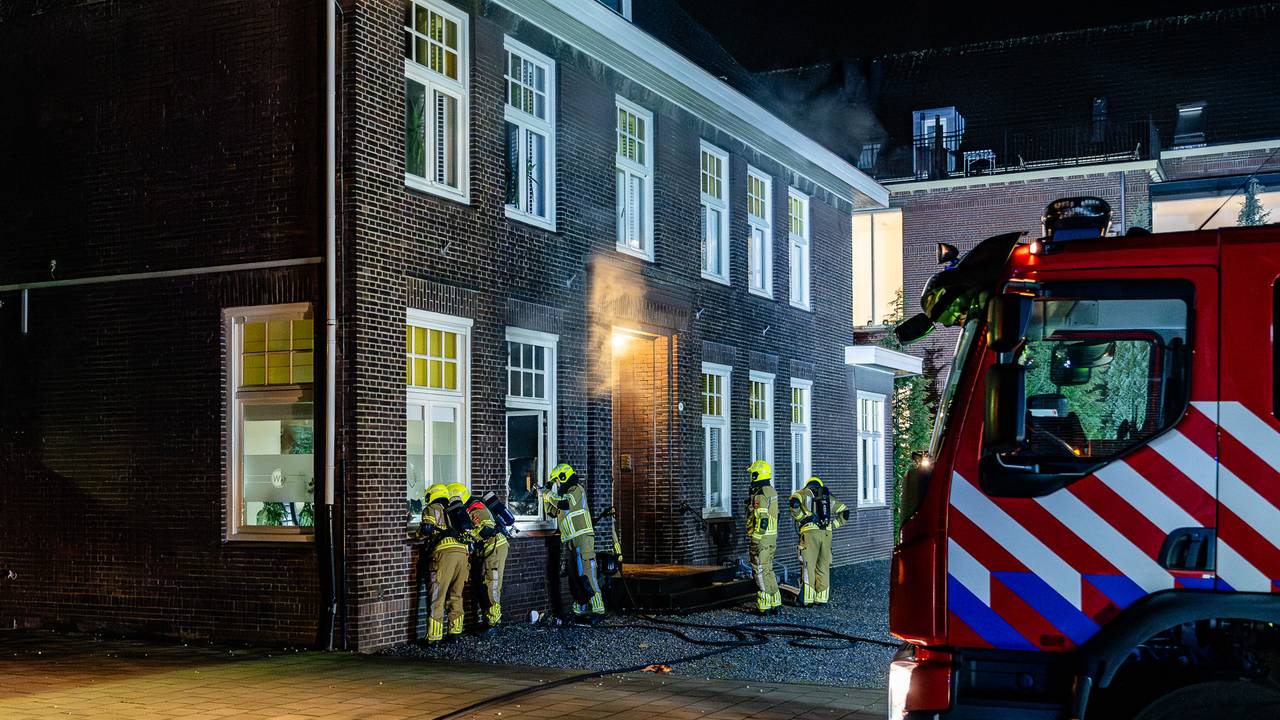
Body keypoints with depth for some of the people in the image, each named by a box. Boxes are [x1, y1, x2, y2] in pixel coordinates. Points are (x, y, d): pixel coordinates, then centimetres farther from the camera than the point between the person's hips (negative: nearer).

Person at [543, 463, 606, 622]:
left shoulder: (577, 490, -5)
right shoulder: (565, 494, 21)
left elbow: (565, 503, -22)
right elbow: (552, 512, 29)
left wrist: (550, 495, -8)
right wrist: (545, 497, 16)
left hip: (582, 538, -9)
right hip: (569, 542, 9)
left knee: (586, 575, -16)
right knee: (574, 578, 8)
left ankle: (597, 608, -18)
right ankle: (581, 610, 11)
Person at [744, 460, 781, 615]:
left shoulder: (759, 495, -19)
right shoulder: (771, 491, 12)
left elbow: (762, 521, -24)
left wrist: (753, 541, -20)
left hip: (760, 538, -9)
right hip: (772, 537, 9)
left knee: (761, 572, -2)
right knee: (768, 570, 16)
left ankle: (764, 606, 0)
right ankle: (776, 604, 17)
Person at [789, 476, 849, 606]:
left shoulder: (804, 493, 11)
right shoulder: (828, 497, 22)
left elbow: (794, 501, -13)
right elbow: (845, 513, 19)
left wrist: (801, 518, -3)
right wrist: (832, 525, 17)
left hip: (810, 532, -3)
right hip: (826, 533, 3)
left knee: (808, 567, -1)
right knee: (823, 567, 11)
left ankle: (807, 599, -2)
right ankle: (821, 598, 12)